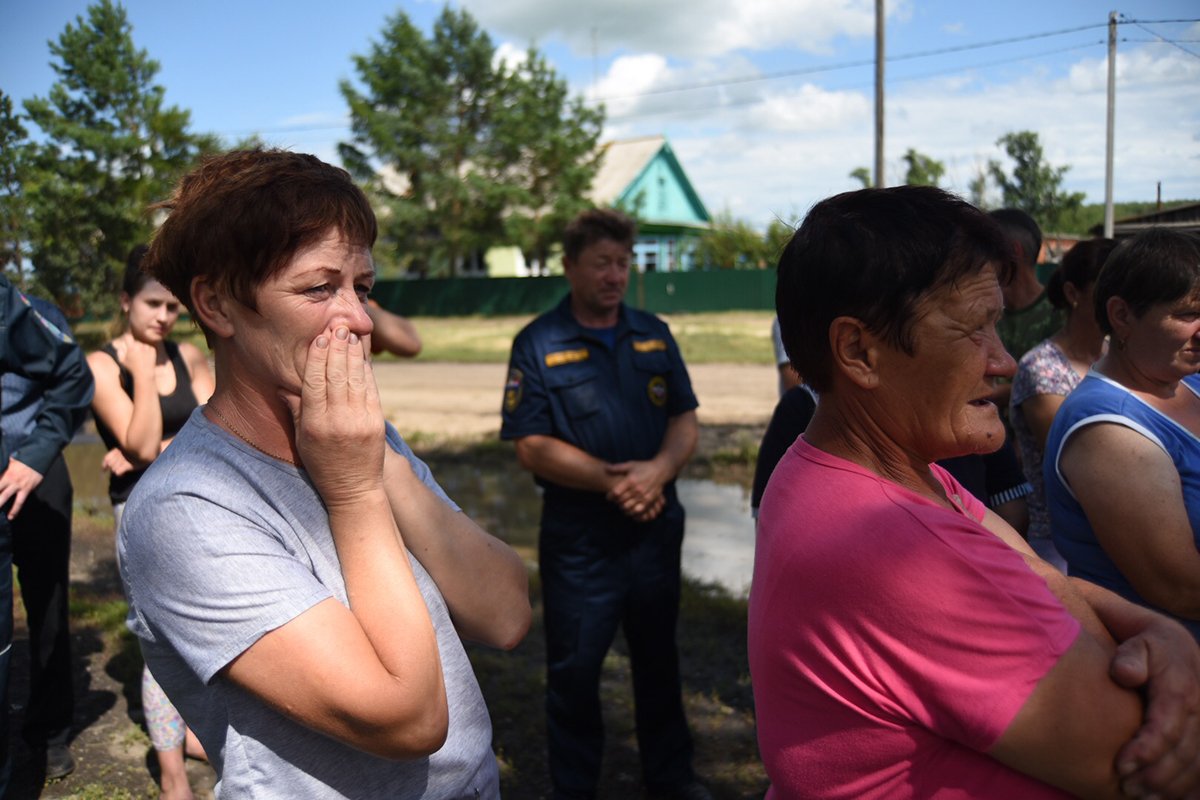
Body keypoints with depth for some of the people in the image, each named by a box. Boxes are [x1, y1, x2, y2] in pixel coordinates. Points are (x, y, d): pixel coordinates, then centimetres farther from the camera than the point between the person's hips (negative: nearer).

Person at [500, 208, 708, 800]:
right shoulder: (538, 344, -6)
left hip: (656, 529, 4)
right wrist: (610, 480, -21)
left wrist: (657, 471, -16)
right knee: (574, 669, 9)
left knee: (658, 660, 19)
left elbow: (685, 422, 5)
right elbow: (530, 446, -11)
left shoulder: (654, 335, 7)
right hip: (579, 541, -4)